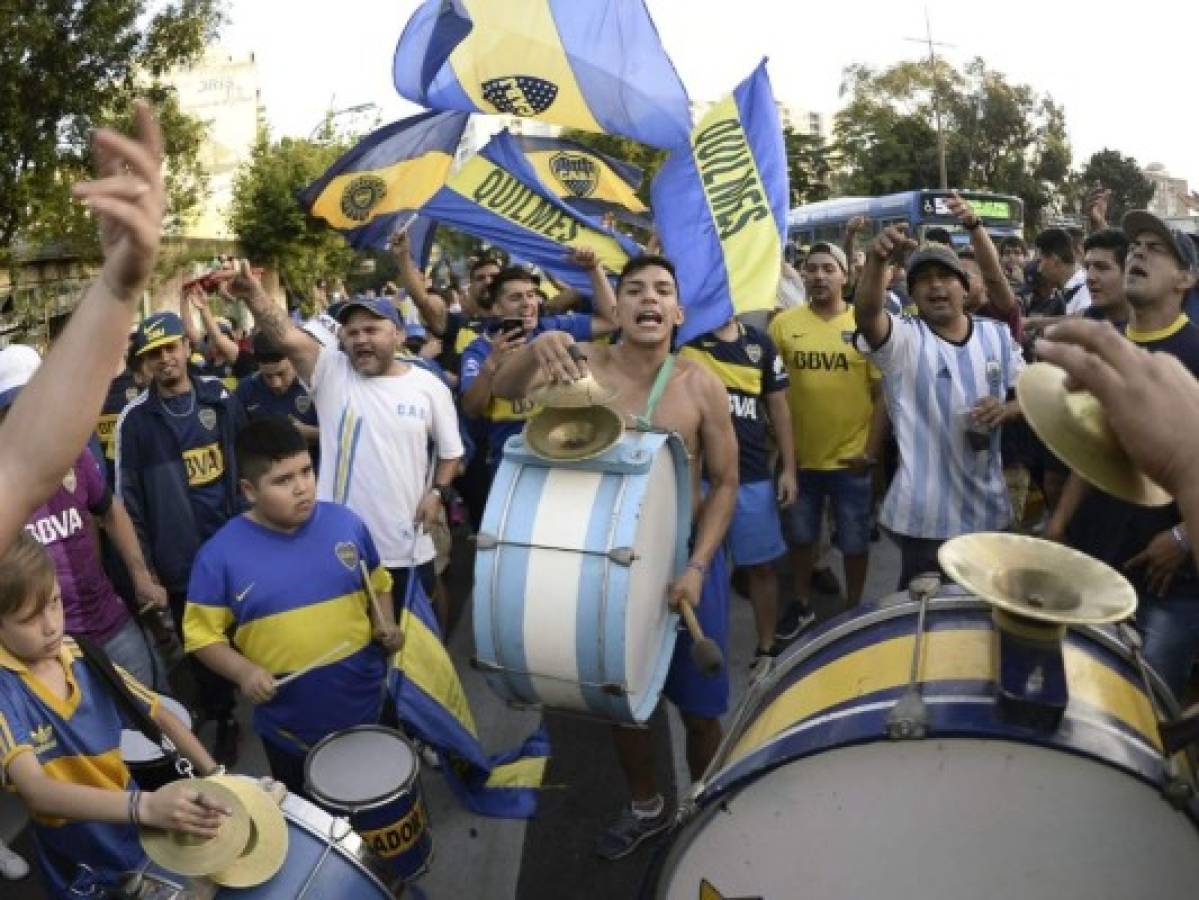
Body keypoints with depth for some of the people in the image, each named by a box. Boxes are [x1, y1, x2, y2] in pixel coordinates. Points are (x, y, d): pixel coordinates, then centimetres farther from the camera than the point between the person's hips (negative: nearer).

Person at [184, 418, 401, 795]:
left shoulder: (345, 523, -8)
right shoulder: (221, 553, -16)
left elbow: (377, 582, 7)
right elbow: (202, 632, -8)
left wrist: (385, 624, -10)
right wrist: (243, 671, -23)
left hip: (363, 704, 2)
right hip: (287, 723, -2)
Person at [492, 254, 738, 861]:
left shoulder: (701, 386, -10)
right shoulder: (589, 364, -8)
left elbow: (724, 483, -6)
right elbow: (506, 390, -23)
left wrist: (697, 566, -17)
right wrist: (538, 346, -45)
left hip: (685, 555, -1)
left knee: (699, 704, 11)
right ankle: (646, 808, 45)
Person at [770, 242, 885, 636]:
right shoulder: (783, 323, -2)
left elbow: (883, 392, -4)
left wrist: (872, 448, -8)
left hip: (851, 457, -1)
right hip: (799, 455, 2)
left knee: (854, 542, 13)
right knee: (800, 536, 18)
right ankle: (803, 604, 38)